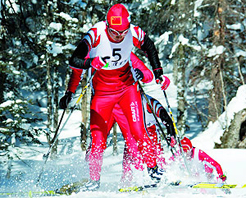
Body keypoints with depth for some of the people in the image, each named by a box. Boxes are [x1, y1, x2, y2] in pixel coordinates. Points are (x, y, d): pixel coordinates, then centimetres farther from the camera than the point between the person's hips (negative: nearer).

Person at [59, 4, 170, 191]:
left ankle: (153, 169, 4)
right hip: (102, 90, -1)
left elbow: (149, 47, 5)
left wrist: (158, 71, 2)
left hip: (127, 86, 1)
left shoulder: (134, 33, -17)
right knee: (98, 138, -5)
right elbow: (74, 60, -28)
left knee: (138, 130, -11)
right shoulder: (96, 34, -25)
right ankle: (94, 179, 9)